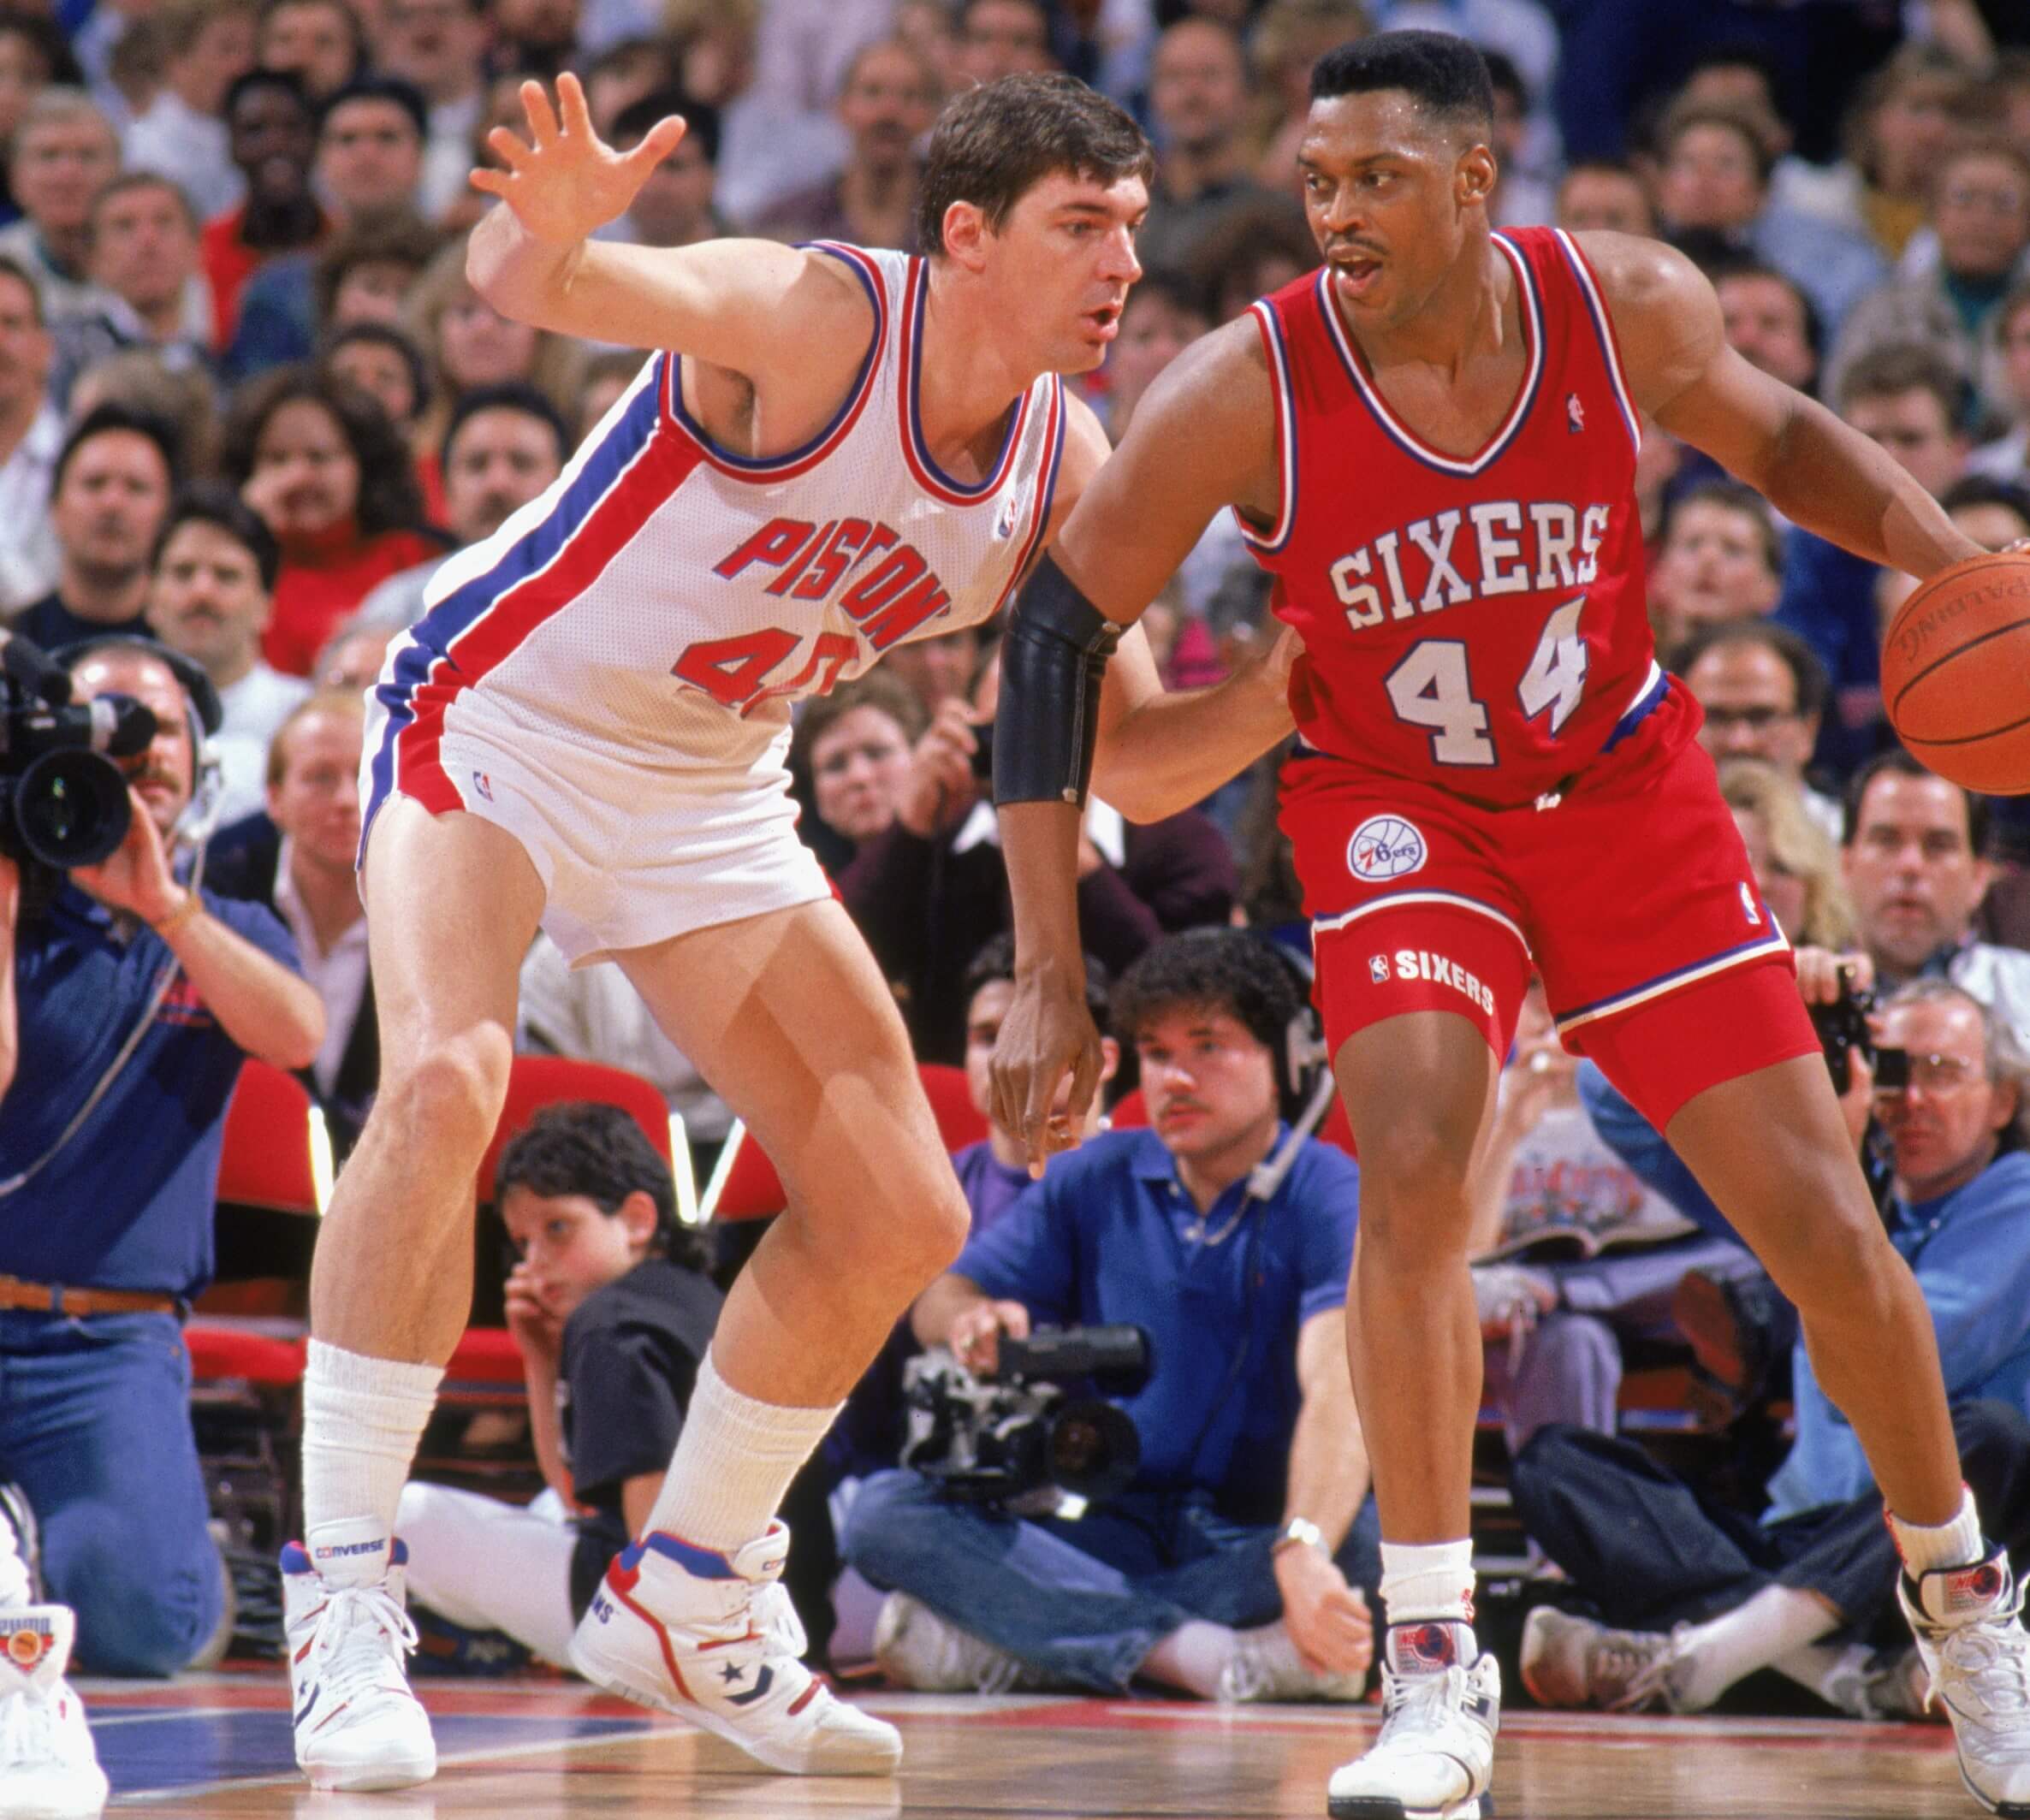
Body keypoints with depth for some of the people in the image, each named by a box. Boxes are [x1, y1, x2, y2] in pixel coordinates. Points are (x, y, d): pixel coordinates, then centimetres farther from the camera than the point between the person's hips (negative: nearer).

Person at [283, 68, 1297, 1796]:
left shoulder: (1065, 470, -5)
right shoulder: (817, 319, -25)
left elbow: (1120, 744, 3)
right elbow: (546, 281, -40)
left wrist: (1289, 696, -16)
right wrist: (545, 238, -65)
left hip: (710, 795, 7)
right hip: (500, 719, -7)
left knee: (900, 1213, 3)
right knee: (447, 1079, -32)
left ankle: (683, 1604, 21)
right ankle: (342, 1598, -22)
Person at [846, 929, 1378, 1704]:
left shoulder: (1328, 1196, -6)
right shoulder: (1094, 1182, 10)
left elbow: (1339, 1389, -23)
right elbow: (936, 1301, 8)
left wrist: (1304, 1551, -43)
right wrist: (971, 1319, -20)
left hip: (1255, 1538, -3)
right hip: (1110, 1531, 3)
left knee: (1379, 1536, -37)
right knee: (884, 1510, -21)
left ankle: (992, 1644, -35)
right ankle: (1209, 1655, -37)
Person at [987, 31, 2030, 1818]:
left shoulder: (1629, 306, -19)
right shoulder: (1247, 391, -24)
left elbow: (1778, 436, 3)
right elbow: (1058, 630, -17)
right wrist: (1050, 971, -20)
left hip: (1629, 794, 2)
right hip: (1399, 810, -2)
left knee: (1827, 1229, 2)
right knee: (1413, 1164, -27)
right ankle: (1435, 1670, -18)